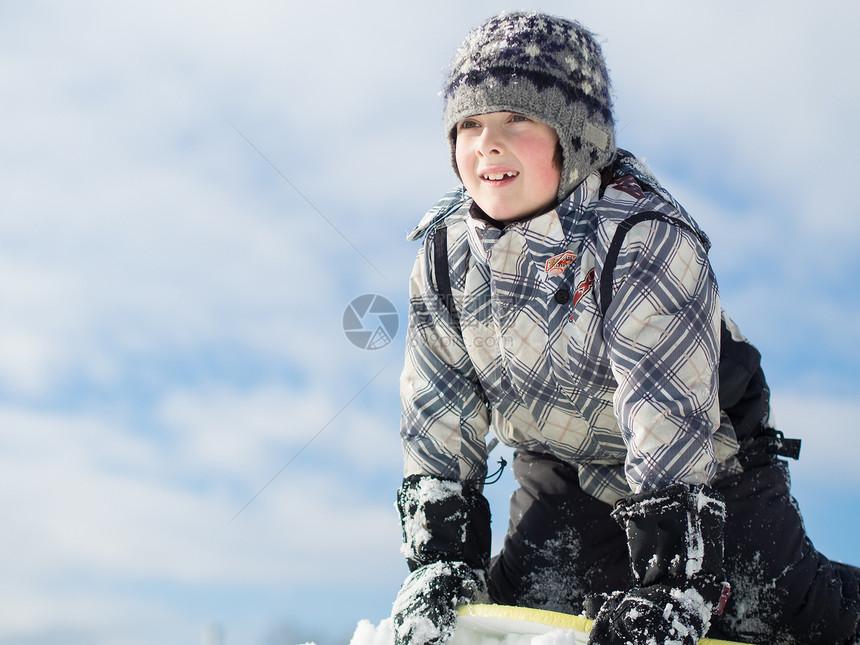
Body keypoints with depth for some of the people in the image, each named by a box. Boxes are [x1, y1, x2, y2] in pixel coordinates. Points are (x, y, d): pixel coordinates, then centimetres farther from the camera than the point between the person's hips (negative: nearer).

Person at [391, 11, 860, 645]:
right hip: (562, 475, 4)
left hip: (707, 471, -4)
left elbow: (671, 428, -35)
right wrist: (441, 561, -15)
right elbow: (437, 419, -5)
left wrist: (667, 592, -39)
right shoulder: (445, 257, -11)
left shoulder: (642, 238, -30)